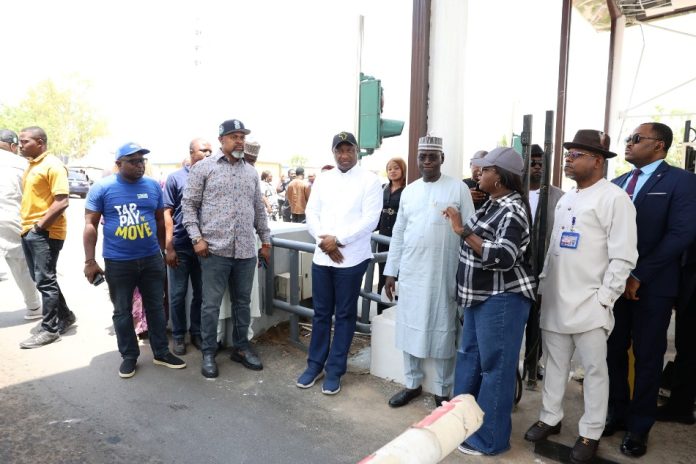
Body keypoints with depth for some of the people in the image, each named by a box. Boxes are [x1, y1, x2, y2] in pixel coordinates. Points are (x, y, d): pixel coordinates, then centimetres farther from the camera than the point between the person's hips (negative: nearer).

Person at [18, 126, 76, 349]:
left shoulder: (53, 165, -13)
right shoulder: (32, 165, 16)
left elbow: (61, 202, -21)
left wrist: (39, 226, -17)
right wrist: (27, 226, 11)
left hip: (45, 233, -9)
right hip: (29, 231, 9)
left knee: (45, 281, -2)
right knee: (41, 279, 15)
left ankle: (50, 329, 9)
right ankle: (64, 316, 28)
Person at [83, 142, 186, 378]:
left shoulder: (153, 186, 3)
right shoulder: (102, 187, -6)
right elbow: (90, 225, -4)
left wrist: (162, 251, 13)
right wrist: (90, 261, -8)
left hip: (151, 259, 3)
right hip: (118, 262, -2)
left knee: (156, 307, 11)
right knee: (122, 311, 10)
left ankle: (161, 352, 24)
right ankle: (129, 356, 25)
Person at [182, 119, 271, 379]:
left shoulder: (251, 172, 13)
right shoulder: (204, 167, 0)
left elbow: (259, 209, 17)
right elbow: (189, 204, -2)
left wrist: (265, 240, 15)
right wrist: (197, 237, -10)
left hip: (246, 251, 4)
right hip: (215, 250, -4)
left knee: (242, 302, 13)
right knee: (211, 305, 4)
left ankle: (241, 347, 28)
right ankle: (208, 353, 20)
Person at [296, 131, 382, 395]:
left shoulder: (370, 180, -3)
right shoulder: (322, 179, 11)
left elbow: (370, 219, -12)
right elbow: (311, 213, 6)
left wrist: (338, 240, -15)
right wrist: (323, 240, -10)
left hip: (352, 259, -4)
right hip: (322, 256, 4)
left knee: (345, 315, 7)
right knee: (321, 313, 13)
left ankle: (335, 370, 19)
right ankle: (315, 364, 27)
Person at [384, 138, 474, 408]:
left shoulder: (458, 188, -3)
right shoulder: (409, 191, 10)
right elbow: (398, 233, 12)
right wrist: (390, 271, 9)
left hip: (444, 274, -4)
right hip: (410, 273, 4)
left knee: (443, 332, 6)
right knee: (410, 329, 11)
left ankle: (442, 391, 23)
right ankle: (412, 384, 29)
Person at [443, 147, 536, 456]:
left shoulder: (512, 210, -17)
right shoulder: (493, 203, 11)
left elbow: (503, 257, -28)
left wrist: (464, 231, -28)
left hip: (502, 299, -10)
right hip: (480, 296, 10)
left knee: (495, 367, 2)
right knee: (468, 358, 18)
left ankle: (489, 439, 17)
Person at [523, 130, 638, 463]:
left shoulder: (613, 198, -9)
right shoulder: (566, 198, 14)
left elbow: (623, 257, -13)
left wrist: (603, 299, -13)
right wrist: (542, 285, 12)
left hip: (589, 304, -7)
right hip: (555, 300, 7)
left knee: (594, 370, 7)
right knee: (555, 364, 16)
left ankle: (590, 434, 22)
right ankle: (550, 418, 32)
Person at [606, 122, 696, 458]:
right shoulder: (617, 184, 11)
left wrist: (638, 274, -17)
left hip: (652, 286, -4)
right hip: (614, 282, 5)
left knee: (647, 357, 8)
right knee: (614, 352, 11)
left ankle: (639, 426, 23)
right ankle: (616, 414, 28)